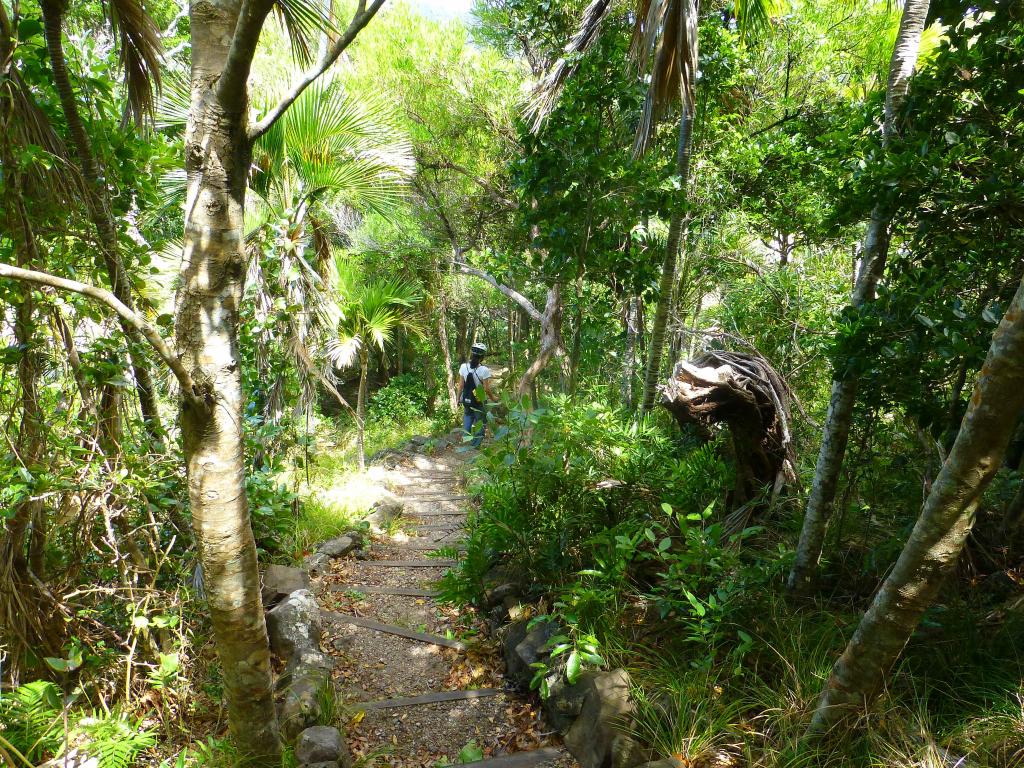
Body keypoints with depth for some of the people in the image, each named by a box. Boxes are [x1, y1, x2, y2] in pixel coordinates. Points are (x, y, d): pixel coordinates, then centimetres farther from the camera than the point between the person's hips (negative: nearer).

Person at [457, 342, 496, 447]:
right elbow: (486, 389, -15)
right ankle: (475, 446, 11)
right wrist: (493, 398, 2)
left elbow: (461, 385, -1)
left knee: (467, 417, 22)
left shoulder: (463, 367, -7)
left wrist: (458, 398, 12)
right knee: (480, 423, 11)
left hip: (466, 400, 4)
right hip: (479, 402, -4)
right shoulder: (484, 370, -19)